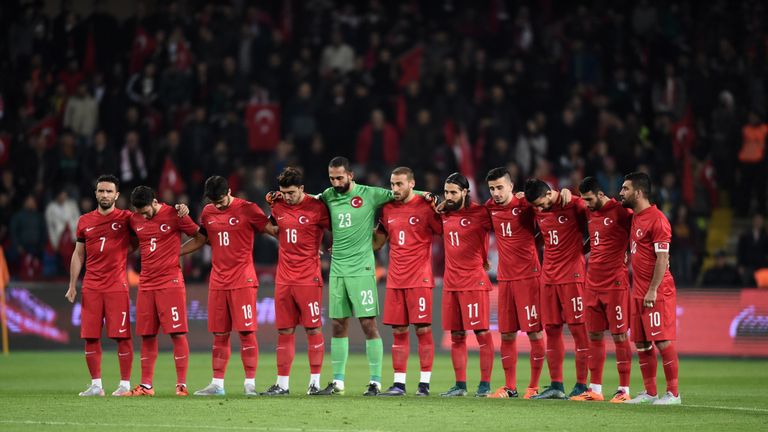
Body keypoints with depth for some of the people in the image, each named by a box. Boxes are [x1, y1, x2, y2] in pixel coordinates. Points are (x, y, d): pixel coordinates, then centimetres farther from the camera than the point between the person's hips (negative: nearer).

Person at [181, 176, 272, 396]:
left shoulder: (247, 210, -6)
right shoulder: (207, 213, 10)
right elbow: (199, 240, 22)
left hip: (242, 281, -5)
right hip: (217, 282, 5)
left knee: (246, 332, -6)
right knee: (219, 335, 7)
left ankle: (250, 383, -2)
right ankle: (217, 384, 11)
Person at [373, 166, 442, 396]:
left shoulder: (425, 207, -6)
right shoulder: (388, 209, 11)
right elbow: (378, 241, 21)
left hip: (420, 279, -5)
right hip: (395, 280, 5)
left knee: (423, 329, -4)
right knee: (398, 331, 5)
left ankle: (425, 382, 1)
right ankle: (399, 383, 9)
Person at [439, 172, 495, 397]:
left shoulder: (480, 213, -8)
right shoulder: (444, 215, 11)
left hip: (474, 281, -6)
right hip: (451, 283, 6)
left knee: (482, 332, -4)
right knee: (456, 335, 8)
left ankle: (485, 384, -1)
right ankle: (460, 385, 13)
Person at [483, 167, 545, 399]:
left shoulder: (525, 204, -7)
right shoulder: (490, 208, 7)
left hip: (529, 276, -5)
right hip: (505, 278, 5)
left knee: (535, 332, -3)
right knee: (507, 334, 8)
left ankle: (534, 387, 3)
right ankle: (510, 387, 16)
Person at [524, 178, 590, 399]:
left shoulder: (574, 205, -10)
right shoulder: (538, 212, 8)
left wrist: (578, 249, -6)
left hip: (572, 276, -6)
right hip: (549, 278, 6)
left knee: (578, 329, -5)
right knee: (552, 330, 6)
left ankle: (582, 385, -3)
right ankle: (556, 386, 11)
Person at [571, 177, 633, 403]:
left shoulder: (620, 212, -10)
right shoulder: (590, 214, 13)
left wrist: (626, 258, -13)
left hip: (615, 284, -8)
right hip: (593, 285, 8)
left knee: (620, 336, -4)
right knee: (594, 336, 8)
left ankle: (624, 390, 0)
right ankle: (595, 389, 13)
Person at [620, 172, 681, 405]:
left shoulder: (656, 219, -13)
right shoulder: (635, 218, 14)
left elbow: (662, 257, -17)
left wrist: (653, 290, -19)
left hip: (657, 293, -9)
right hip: (639, 292, 9)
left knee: (662, 340, -8)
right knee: (641, 343, 9)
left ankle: (673, 393, -4)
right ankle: (649, 392, 15)